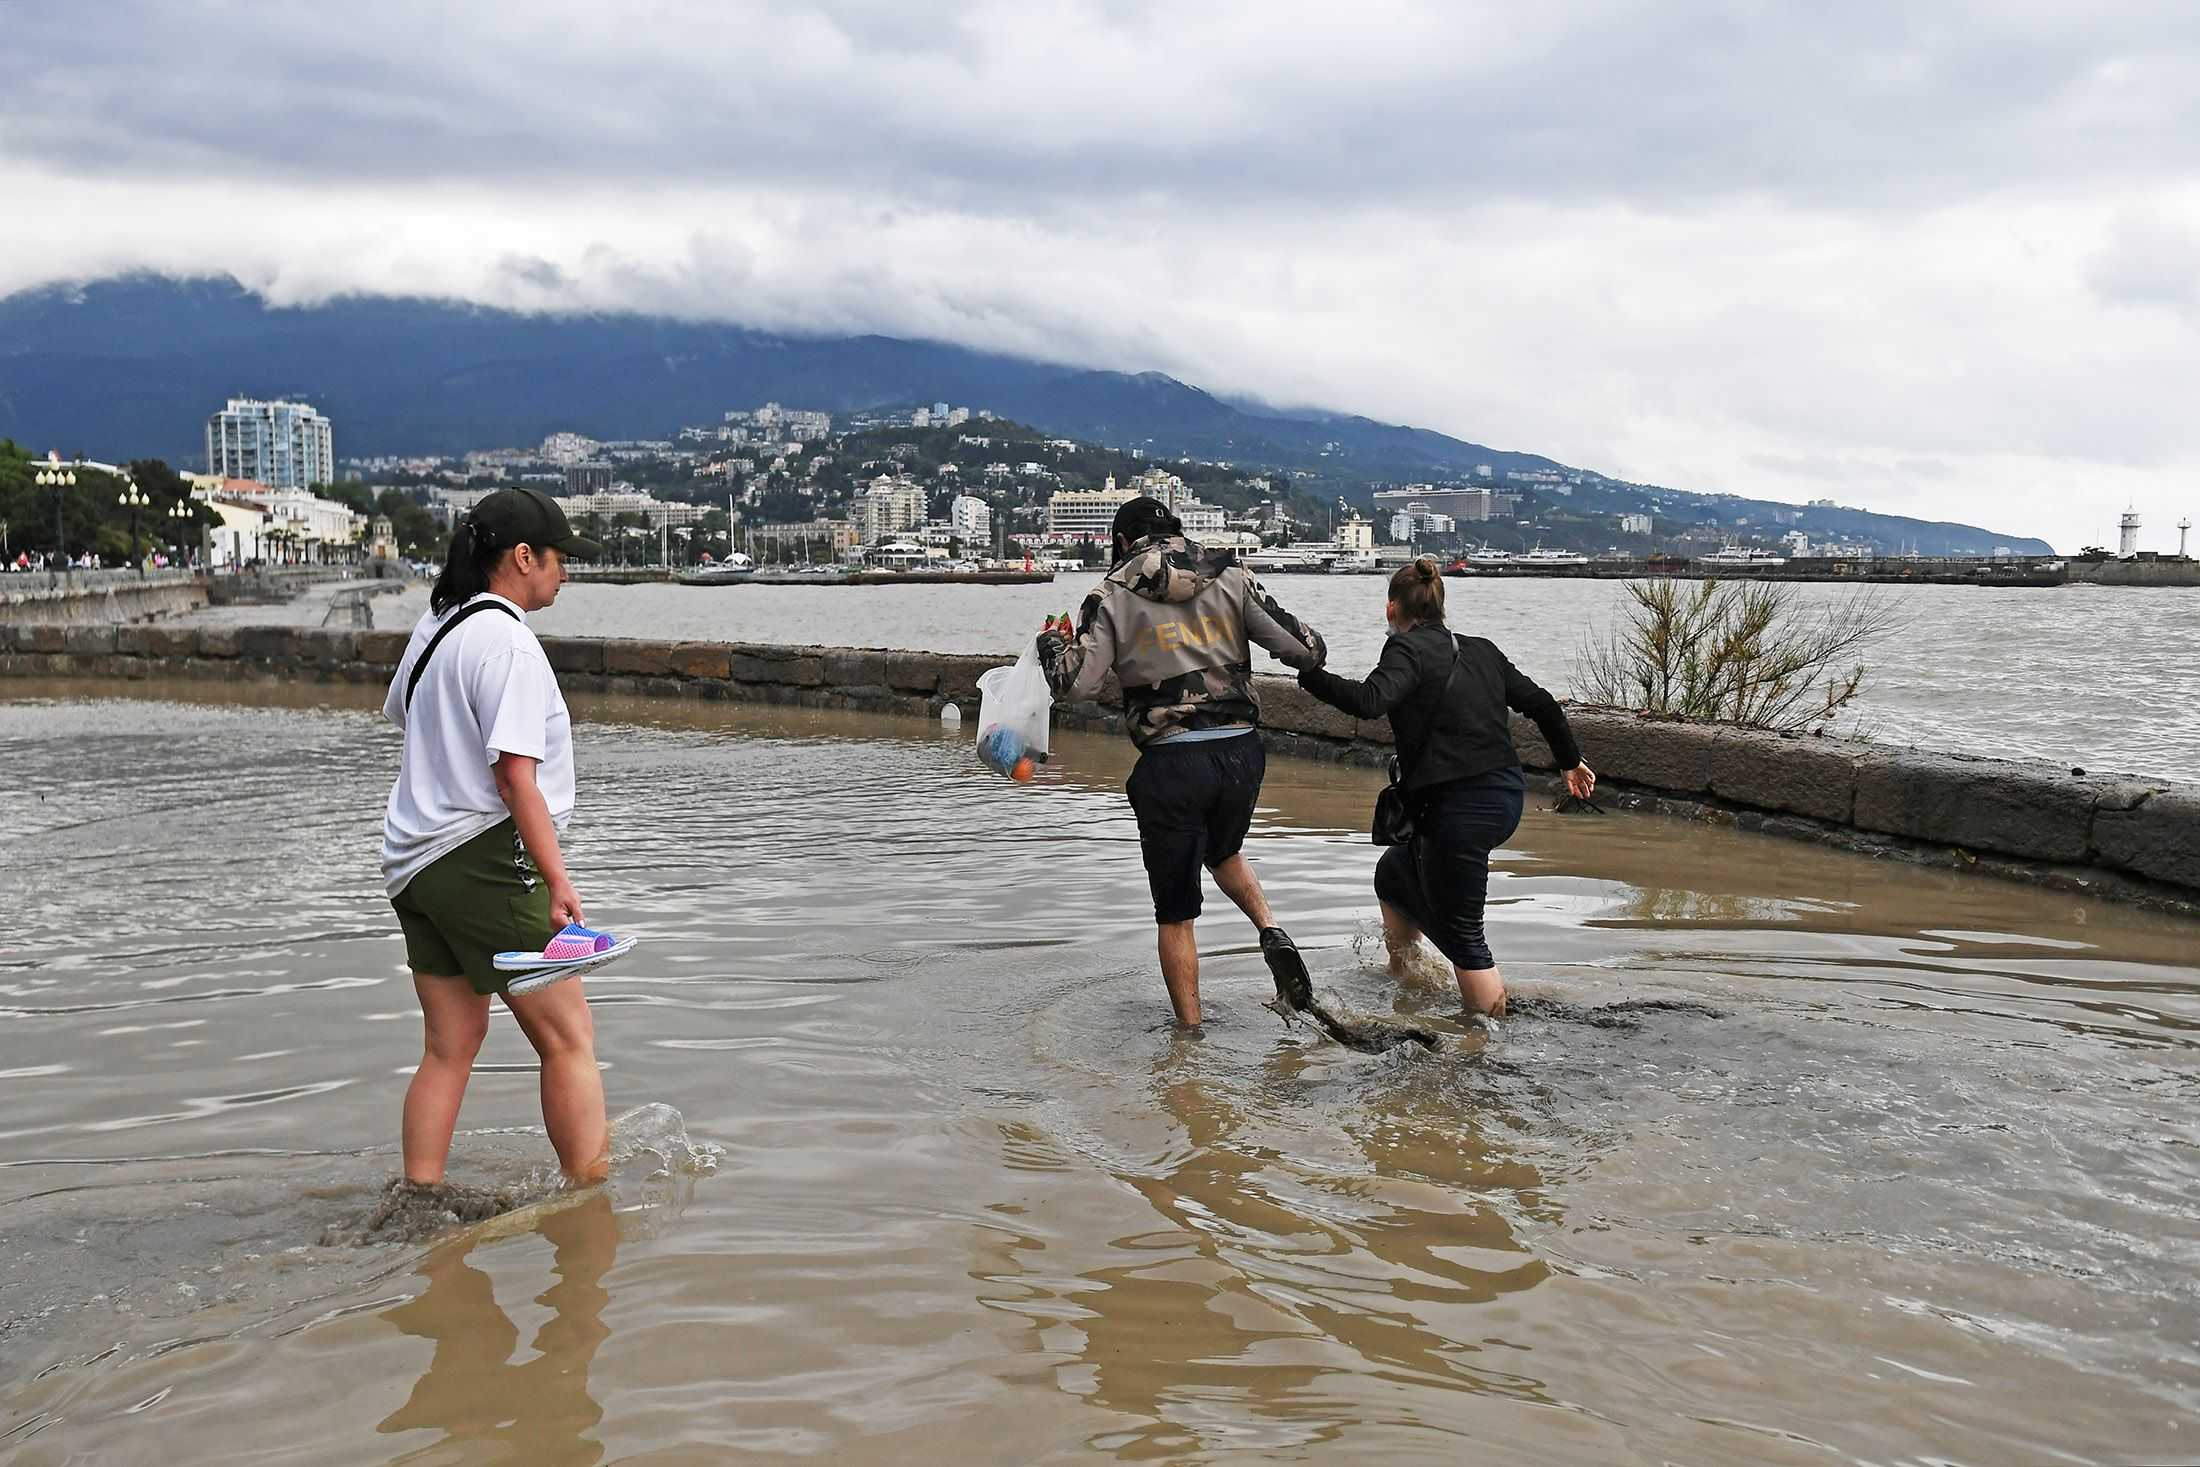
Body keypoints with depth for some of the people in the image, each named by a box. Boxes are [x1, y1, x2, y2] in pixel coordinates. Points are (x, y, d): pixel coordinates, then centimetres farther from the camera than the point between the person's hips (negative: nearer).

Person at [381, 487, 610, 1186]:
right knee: (569, 1039, -2)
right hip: (482, 862, -9)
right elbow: (516, 778, -20)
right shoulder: (507, 642, -15)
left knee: (449, 1047, 14)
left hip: (414, 862, 9)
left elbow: (402, 715, 29)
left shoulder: (435, 625, 14)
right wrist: (557, 878, -20)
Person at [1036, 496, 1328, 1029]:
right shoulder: (1231, 578, 5)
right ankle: (1271, 930, 8)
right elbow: (1305, 650, 0)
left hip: (1172, 763, -3)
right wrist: (1309, 646, 24)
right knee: (1223, 851, 33)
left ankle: (1191, 1036, 12)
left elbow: (1075, 683, -5)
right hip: (1243, 752, 3)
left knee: (1175, 912, 10)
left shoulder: (1112, 595, 1)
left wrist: (1051, 645, 16)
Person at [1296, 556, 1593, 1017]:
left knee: (1460, 935, 3)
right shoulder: (1480, 650, 13)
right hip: (1506, 797, 8)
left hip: (1459, 808, -8)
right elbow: (1540, 703, 17)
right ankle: (1401, 983, 37)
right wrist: (1571, 760, 30)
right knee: (1393, 874, 27)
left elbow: (1369, 701, -27)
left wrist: (1307, 672, -18)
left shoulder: (1408, 648, -8)